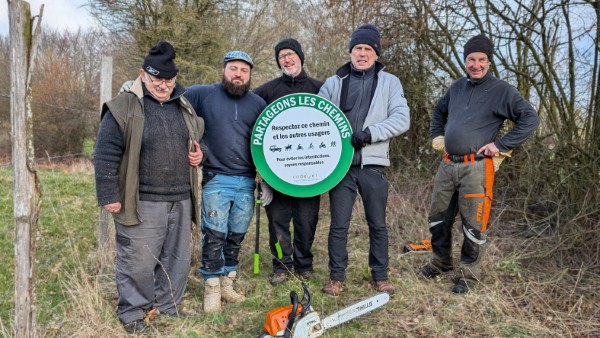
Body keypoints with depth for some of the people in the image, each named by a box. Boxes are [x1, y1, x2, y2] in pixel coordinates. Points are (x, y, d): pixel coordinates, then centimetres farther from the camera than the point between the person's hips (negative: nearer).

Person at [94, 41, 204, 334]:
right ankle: (132, 311, 23)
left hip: (181, 201, 6)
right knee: (138, 261, 2)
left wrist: (199, 153, 4)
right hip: (142, 203, -5)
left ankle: (167, 305, 32)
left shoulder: (184, 107, 12)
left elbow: (198, 140, 27)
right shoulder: (124, 108, -6)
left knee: (177, 258, 14)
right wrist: (109, 196, -11)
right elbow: (105, 155, -8)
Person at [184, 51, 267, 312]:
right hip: (216, 180, -3)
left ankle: (227, 284, 25)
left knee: (236, 237, 11)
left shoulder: (259, 104, 10)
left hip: (247, 182, 3)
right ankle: (212, 290, 11)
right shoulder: (202, 94, 0)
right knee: (214, 237, -2)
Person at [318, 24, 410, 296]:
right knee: (339, 225, 5)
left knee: (378, 225, 9)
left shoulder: (389, 82, 6)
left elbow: (401, 119, -5)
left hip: (373, 164, 0)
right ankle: (336, 277, 18)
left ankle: (380, 276, 24)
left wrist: (369, 133, -17)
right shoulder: (334, 83, 11)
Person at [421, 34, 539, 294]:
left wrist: (501, 145, -11)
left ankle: (469, 274, 17)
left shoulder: (501, 91, -3)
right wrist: (436, 136, 18)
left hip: (476, 168, -6)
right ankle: (440, 261, 33)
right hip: (447, 165, 6)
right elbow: (438, 111, 31)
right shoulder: (457, 87, 14)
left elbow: (530, 119, -7)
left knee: (473, 225, 1)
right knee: (438, 217, 14)